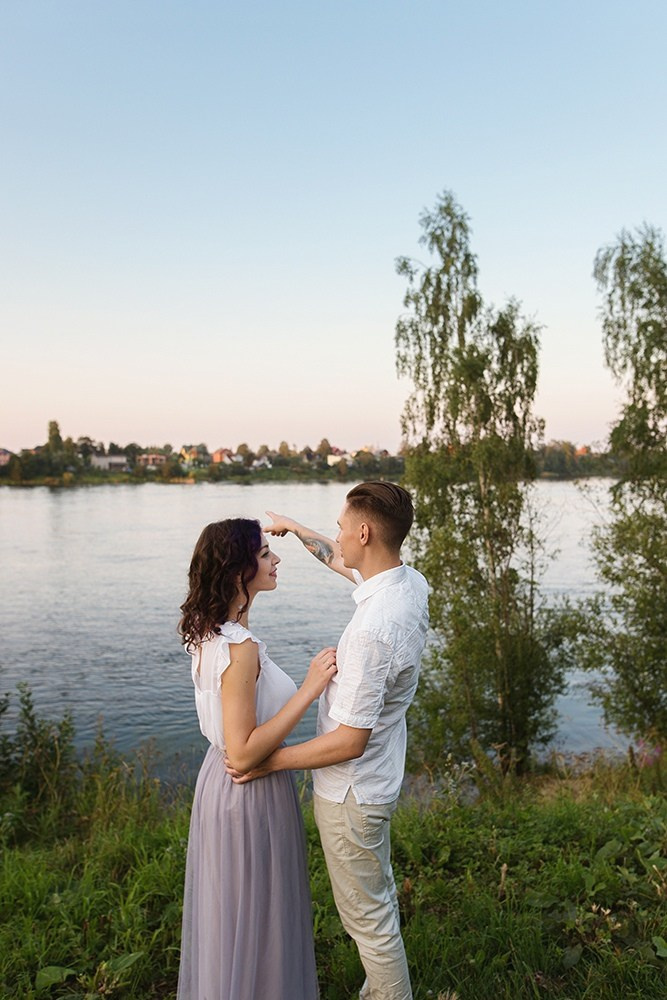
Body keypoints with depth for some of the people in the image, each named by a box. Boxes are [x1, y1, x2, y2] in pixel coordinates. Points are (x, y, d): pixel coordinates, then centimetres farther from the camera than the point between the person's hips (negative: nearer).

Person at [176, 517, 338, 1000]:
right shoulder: (240, 648, -30)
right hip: (251, 796, -9)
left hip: (222, 781, 9)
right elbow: (243, 752, -29)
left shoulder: (209, 632, 0)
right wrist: (308, 691, -29)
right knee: (255, 919, 14)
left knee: (231, 915, 29)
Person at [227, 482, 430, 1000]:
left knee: (368, 916, 14)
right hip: (378, 781, 10)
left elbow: (349, 742, -30)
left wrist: (269, 762, -18)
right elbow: (346, 562, 13)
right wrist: (297, 529, 23)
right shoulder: (411, 583, -9)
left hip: (350, 794, -9)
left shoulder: (373, 631, -36)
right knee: (379, 897, 28)